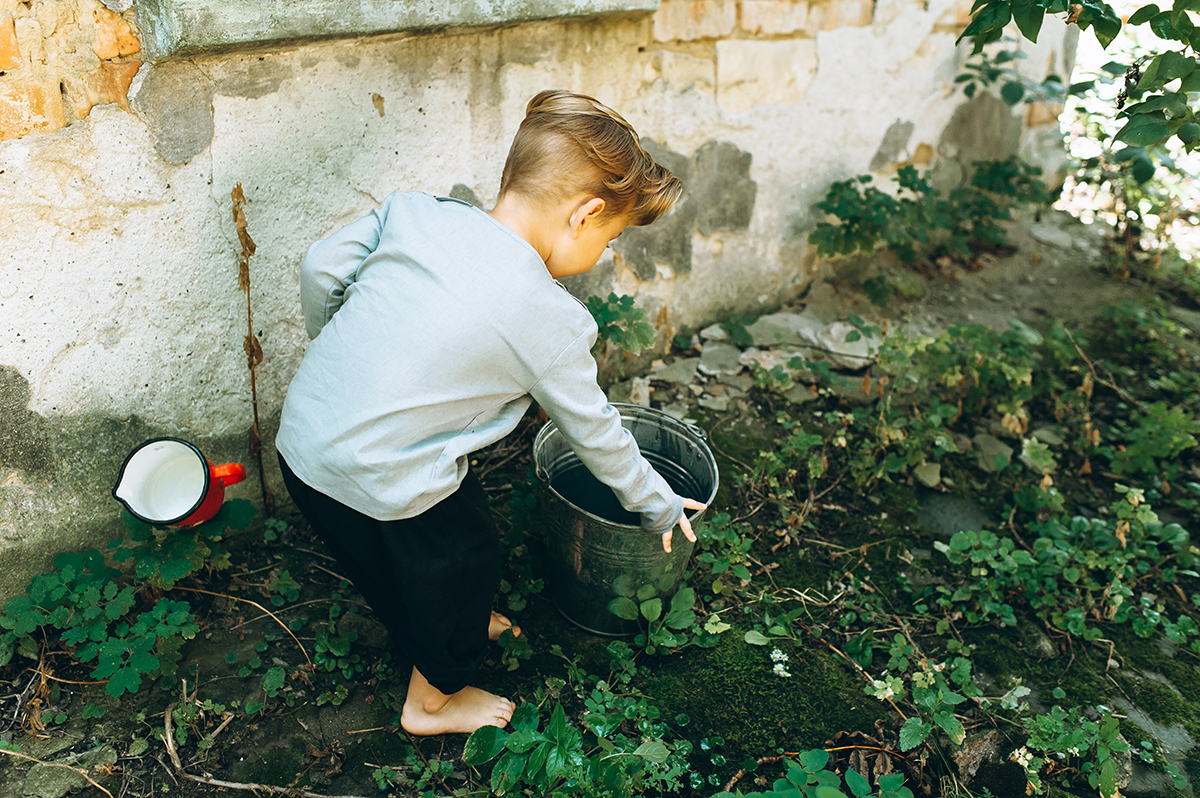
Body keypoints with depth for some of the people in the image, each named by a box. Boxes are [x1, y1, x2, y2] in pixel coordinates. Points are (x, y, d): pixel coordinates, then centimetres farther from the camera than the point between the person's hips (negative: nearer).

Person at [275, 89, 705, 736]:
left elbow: (319, 269, 4)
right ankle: (433, 700, 44)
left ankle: (453, 629, 59)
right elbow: (594, 434, -5)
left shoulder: (415, 211, -4)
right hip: (375, 485, -7)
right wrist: (659, 507, 13)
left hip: (301, 434, 7)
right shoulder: (550, 320, -17)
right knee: (466, 556, 21)